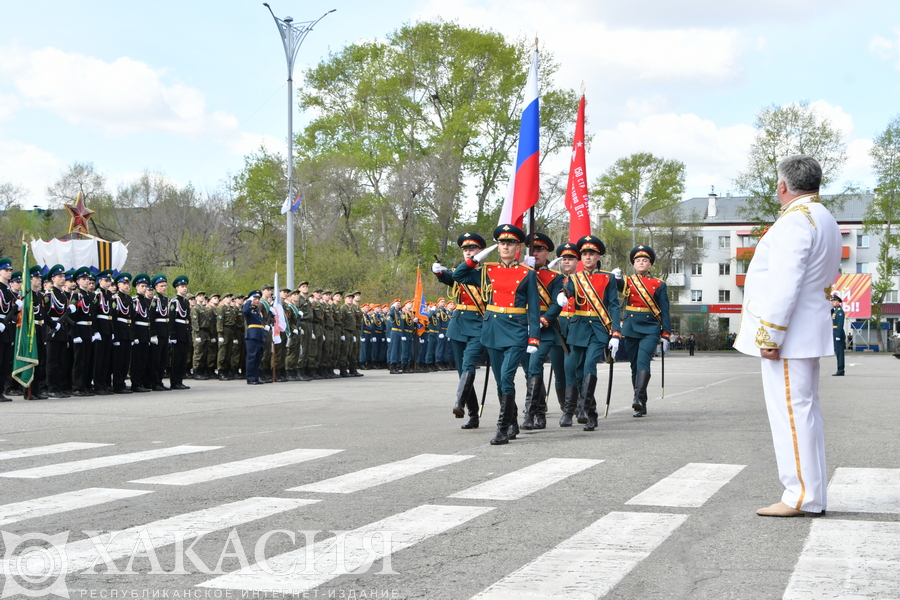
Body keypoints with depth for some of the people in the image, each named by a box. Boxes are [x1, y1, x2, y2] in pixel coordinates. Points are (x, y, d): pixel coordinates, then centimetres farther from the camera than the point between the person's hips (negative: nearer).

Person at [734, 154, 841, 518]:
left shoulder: (795, 221, -16)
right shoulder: (825, 221, 17)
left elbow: (783, 285, -23)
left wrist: (769, 336, -21)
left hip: (786, 336, -11)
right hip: (809, 332, 11)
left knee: (790, 413, -7)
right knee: (805, 412, 14)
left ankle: (801, 498, -3)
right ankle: (813, 496, 20)